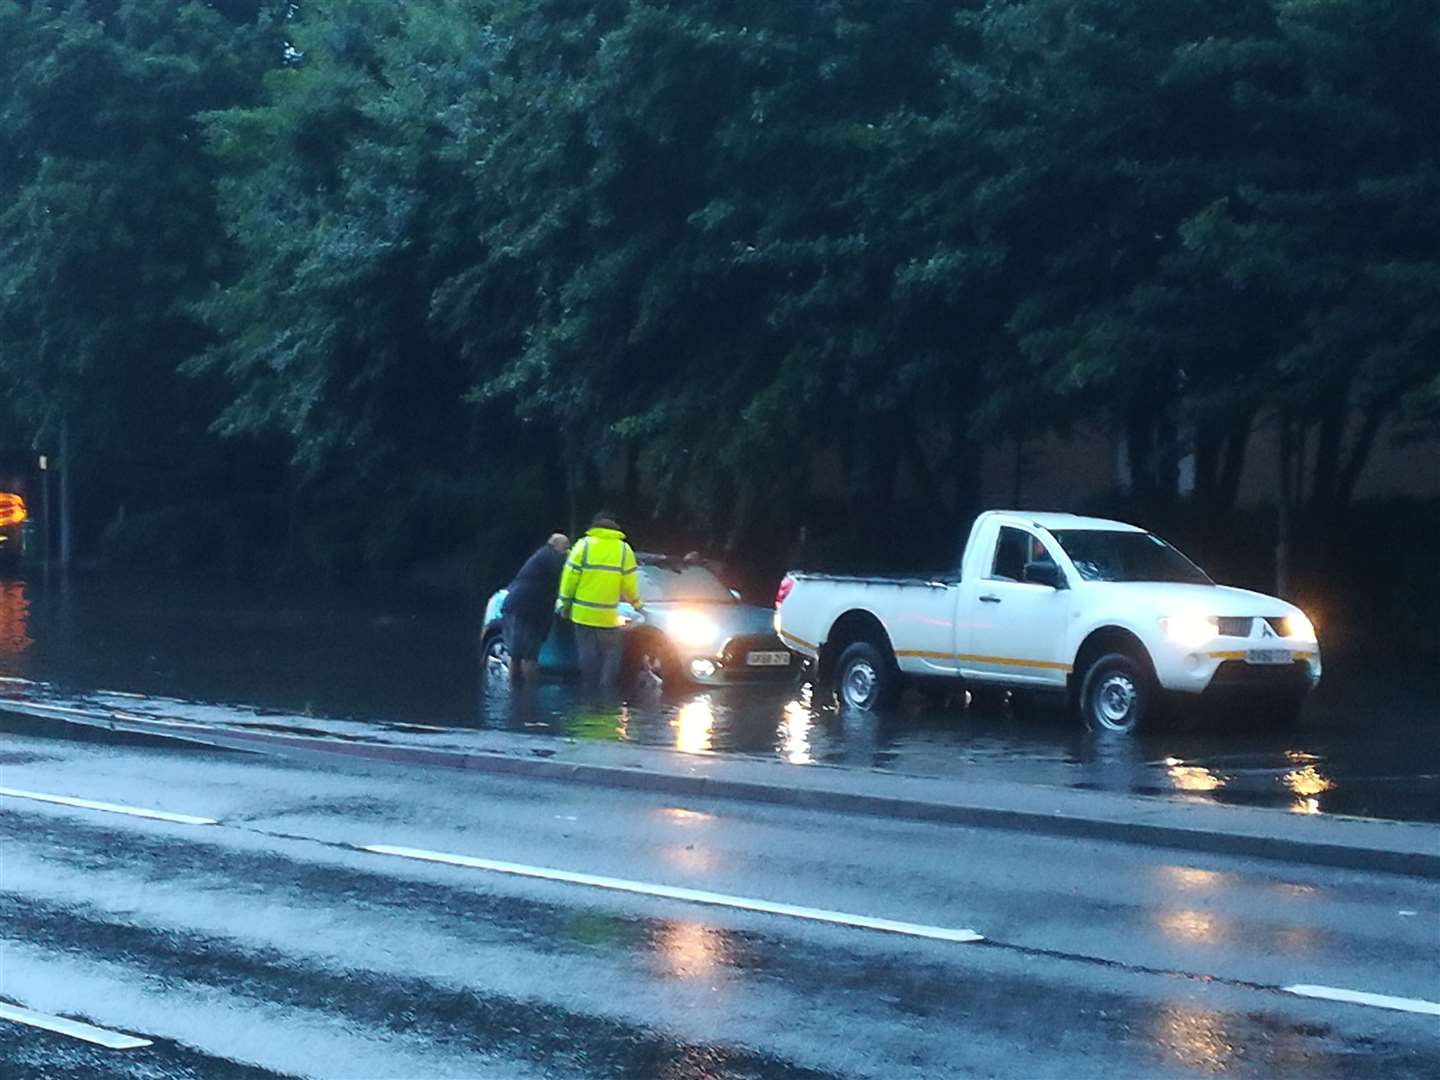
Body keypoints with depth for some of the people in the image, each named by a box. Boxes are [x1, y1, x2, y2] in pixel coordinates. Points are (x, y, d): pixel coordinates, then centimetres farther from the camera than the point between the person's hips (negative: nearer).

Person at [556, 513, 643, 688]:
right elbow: (629, 582, 3)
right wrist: (635, 602, 21)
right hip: (608, 615, 0)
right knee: (611, 654, 9)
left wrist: (563, 602, 5)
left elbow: (570, 577, -4)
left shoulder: (584, 545, -4)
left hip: (582, 614, 0)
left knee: (588, 654, 9)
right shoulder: (624, 549, -1)